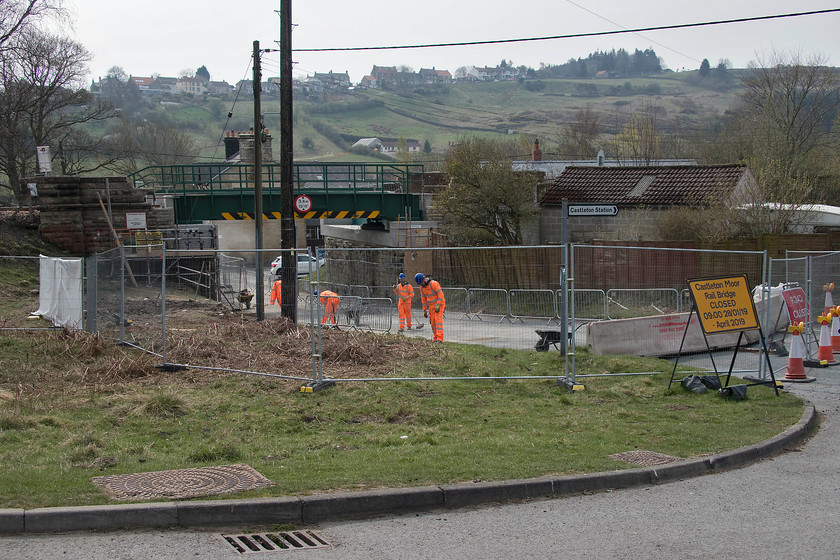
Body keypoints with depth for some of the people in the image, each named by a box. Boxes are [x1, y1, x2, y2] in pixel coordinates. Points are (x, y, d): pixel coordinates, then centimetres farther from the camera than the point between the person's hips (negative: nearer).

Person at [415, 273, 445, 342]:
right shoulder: (422, 287, 4)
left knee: (438, 320, -17)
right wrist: (424, 310, 9)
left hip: (439, 305, -7)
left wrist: (438, 305, -27)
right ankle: (435, 338, 9)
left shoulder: (434, 284, -19)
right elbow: (423, 299, 11)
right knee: (433, 322, 3)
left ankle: (439, 339, -23)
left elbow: (440, 294, -22)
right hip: (431, 306, 7)